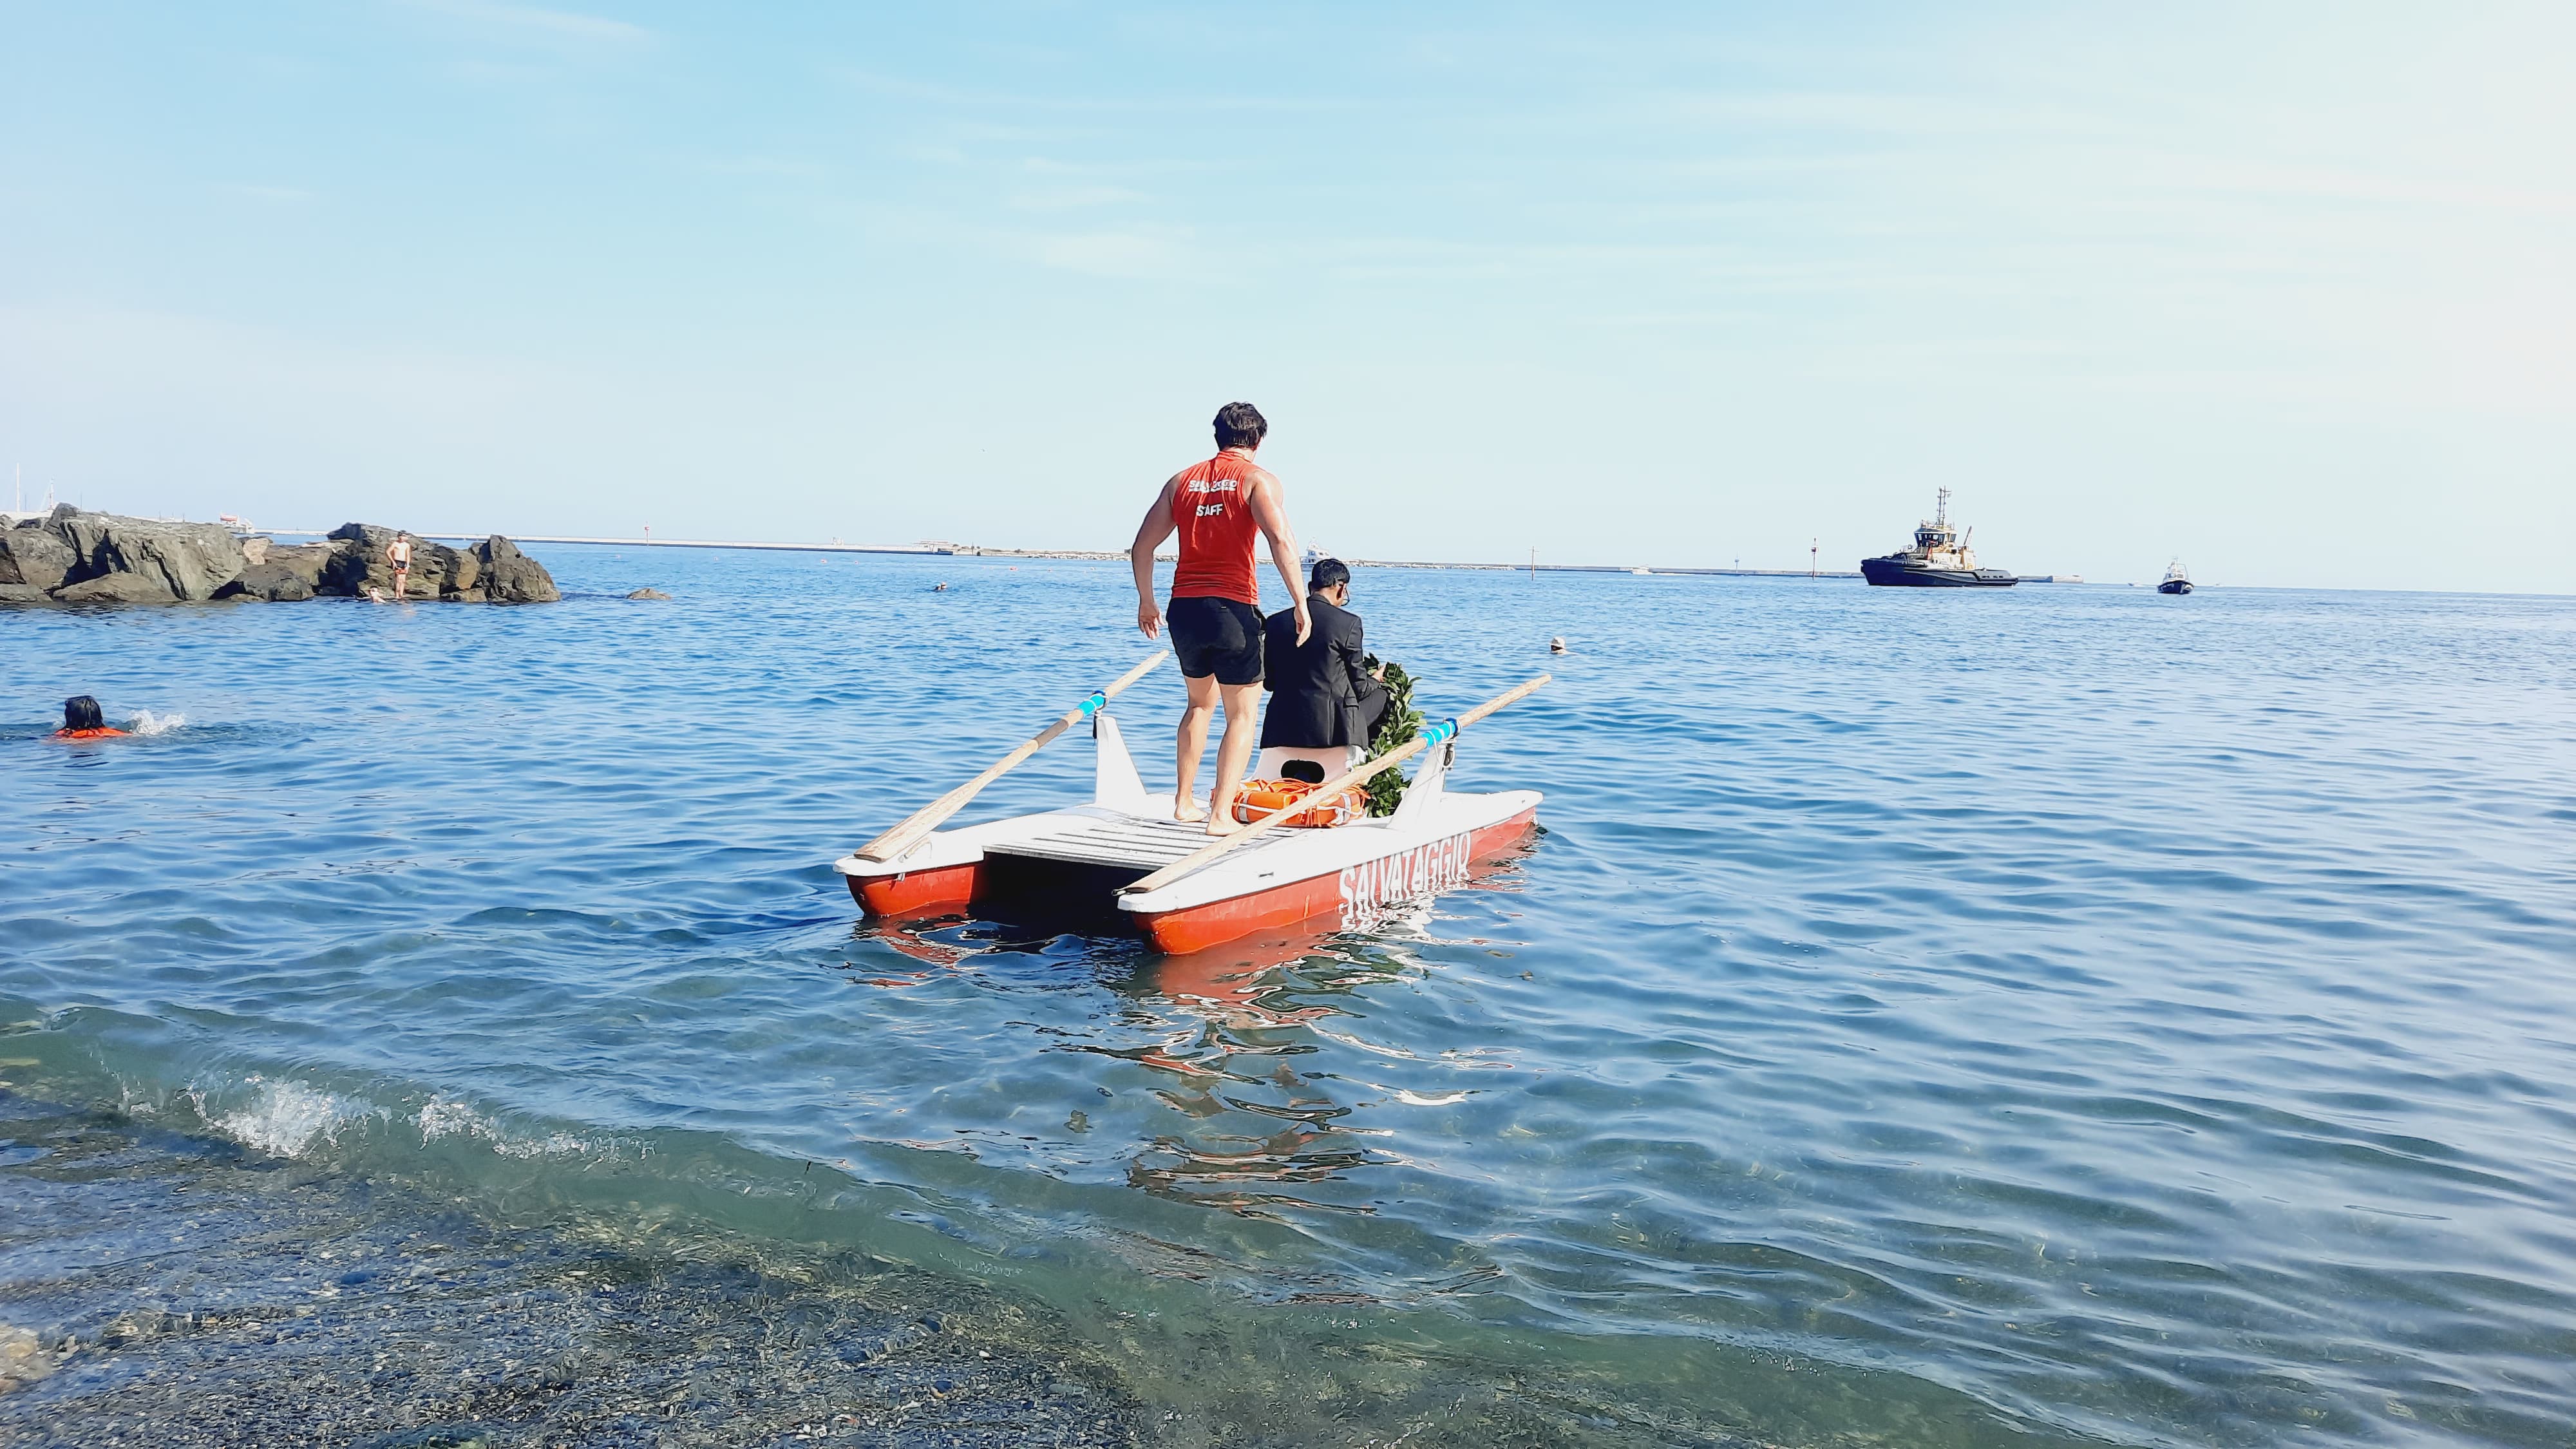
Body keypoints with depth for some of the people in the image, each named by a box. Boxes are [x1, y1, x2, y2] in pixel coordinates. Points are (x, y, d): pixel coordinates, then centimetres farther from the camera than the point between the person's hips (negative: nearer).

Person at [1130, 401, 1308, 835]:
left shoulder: (1181, 480, 13)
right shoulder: (1257, 479, -2)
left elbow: (1142, 546, 13)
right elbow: (1281, 541, -18)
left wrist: (1146, 601, 24)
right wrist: (1301, 604, -14)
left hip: (1183, 607, 6)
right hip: (1232, 608, -5)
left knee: (1201, 702, 25)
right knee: (1242, 714, 4)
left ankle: (1183, 802, 27)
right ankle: (1221, 815, -3)